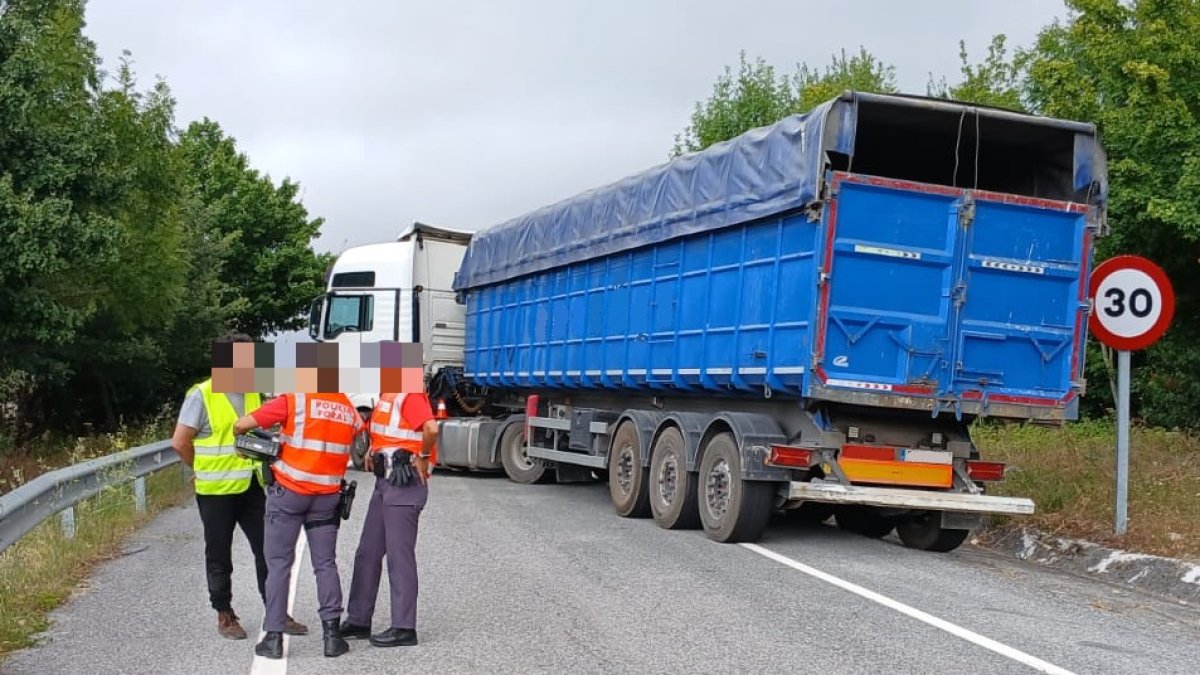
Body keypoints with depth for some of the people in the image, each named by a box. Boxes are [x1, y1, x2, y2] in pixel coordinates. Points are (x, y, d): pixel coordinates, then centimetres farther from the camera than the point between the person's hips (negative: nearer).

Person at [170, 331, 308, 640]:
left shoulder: (254, 393, 6)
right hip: (217, 491, -5)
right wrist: (205, 470, 2)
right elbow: (180, 441, -9)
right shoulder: (202, 396, -12)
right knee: (219, 556, 8)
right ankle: (225, 617, 20)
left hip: (252, 487, 5)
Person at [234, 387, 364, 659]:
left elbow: (242, 424, -10)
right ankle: (331, 634, 7)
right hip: (327, 496, 3)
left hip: (289, 493, -3)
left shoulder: (295, 400, -10)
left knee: (279, 563, 5)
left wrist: (240, 440, 12)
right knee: (325, 564, 11)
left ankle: (274, 637, 4)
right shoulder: (349, 410, 5)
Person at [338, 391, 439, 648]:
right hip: (385, 482, 10)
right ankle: (358, 620, 23)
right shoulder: (388, 395, 14)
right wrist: (373, 451, 14)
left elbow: (431, 428, -34)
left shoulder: (410, 395, -17)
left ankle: (404, 628, 3)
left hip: (405, 486, -10)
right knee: (367, 552, 14)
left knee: (400, 556, -4)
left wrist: (423, 457, -19)